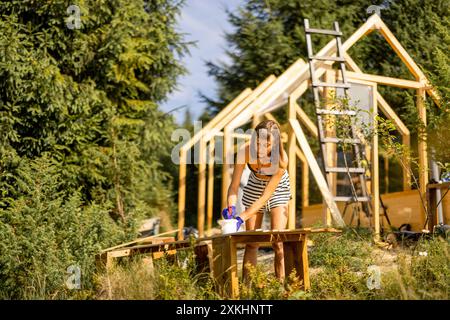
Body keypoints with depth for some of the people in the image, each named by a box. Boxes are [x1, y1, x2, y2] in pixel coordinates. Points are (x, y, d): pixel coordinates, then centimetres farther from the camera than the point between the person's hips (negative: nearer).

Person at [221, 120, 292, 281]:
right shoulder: (245, 151, -31)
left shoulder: (281, 158, -36)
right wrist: (231, 207, -45)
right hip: (255, 187, 2)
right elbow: (234, 186, -25)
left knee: (277, 242, -13)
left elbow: (265, 196, -34)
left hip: (277, 188, -2)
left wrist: (241, 218, -41)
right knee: (251, 242, 0)